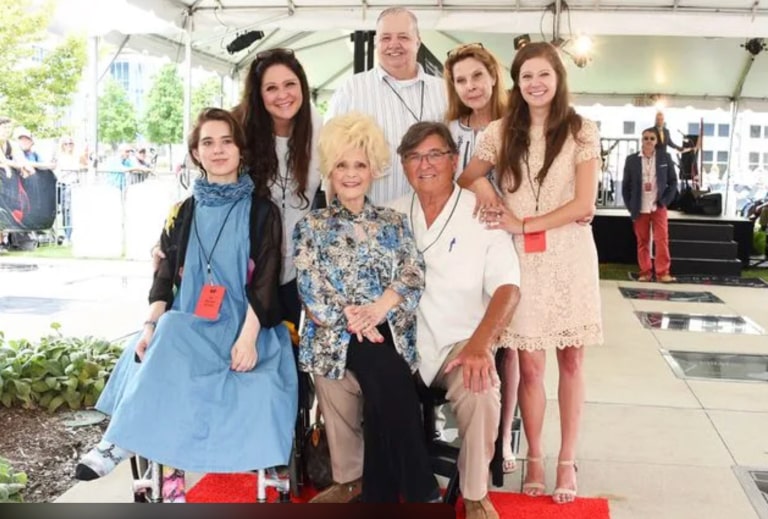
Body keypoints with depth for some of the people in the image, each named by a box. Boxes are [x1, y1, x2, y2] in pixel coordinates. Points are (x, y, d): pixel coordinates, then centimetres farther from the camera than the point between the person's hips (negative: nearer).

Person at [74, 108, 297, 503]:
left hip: (240, 326, -2)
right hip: (186, 325, 2)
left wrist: (248, 337, -19)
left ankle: (120, 443, -27)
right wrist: (151, 325, -11)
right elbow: (165, 276, 7)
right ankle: (169, 481, -26)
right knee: (161, 352, -30)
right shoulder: (183, 213, 13)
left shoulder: (261, 211, 3)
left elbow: (265, 280, -5)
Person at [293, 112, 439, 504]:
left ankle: (379, 492, -11)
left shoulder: (393, 223, 17)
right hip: (335, 335, -2)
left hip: (388, 332, 2)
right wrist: (351, 319, -14)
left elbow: (413, 274, 4)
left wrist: (378, 309, -13)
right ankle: (422, 492, -20)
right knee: (386, 371, -30)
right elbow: (310, 289, -1)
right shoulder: (311, 227, 10)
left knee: (383, 389, -28)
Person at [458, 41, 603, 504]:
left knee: (570, 361, 5)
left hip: (569, 257, -1)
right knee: (529, 364, 3)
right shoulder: (500, 133, 6)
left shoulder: (582, 131, 0)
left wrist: (524, 223, -10)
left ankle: (567, 461, 17)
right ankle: (535, 458, 17)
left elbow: (584, 204, -6)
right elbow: (466, 177, 14)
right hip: (520, 259, 1)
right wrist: (481, 185, -8)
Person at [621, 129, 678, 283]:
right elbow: (625, 185, 4)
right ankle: (645, 272, 13)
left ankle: (662, 272, -4)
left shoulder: (665, 158, 2)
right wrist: (631, 207, -1)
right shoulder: (631, 159, 0)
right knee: (642, 241, 6)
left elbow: (673, 181, 5)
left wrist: (665, 201, -5)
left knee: (662, 240, -7)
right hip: (640, 209, 0)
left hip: (658, 207, 0)